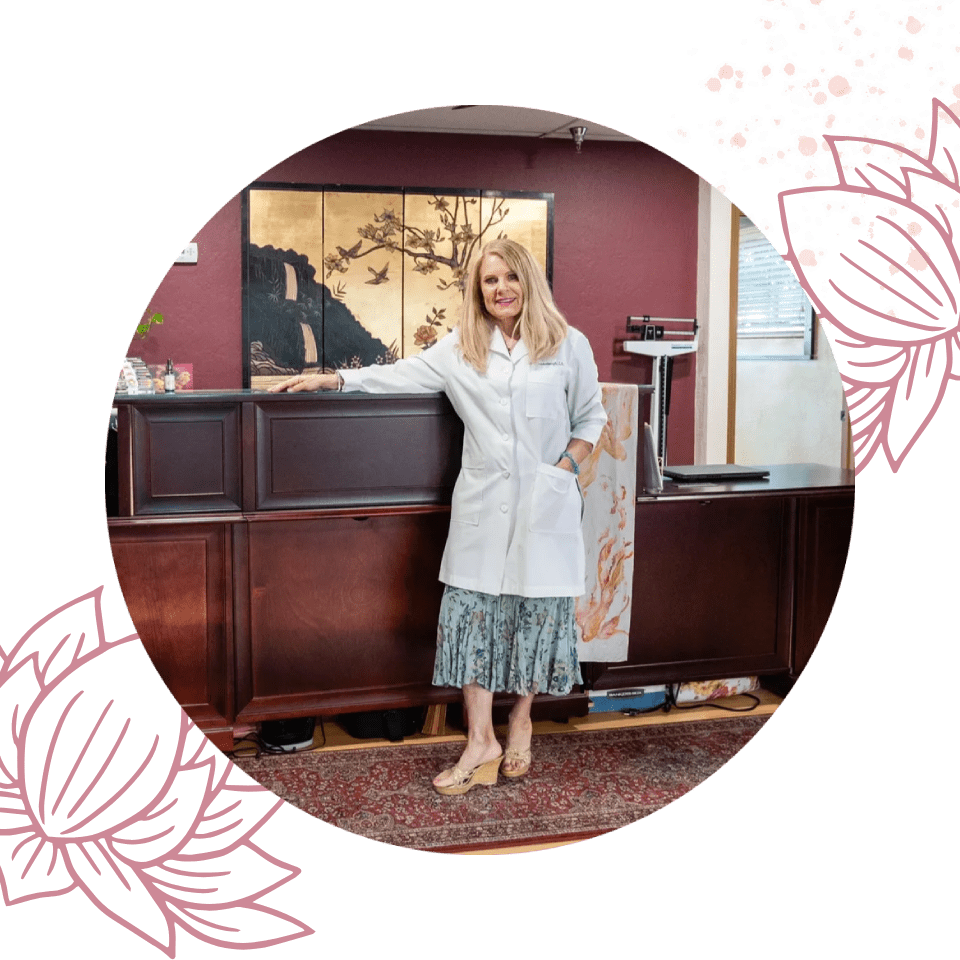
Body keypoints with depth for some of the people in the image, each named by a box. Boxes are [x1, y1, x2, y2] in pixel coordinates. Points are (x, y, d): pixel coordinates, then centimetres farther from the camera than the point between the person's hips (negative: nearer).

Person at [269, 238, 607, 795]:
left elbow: (590, 417, 9)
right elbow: (402, 376, 12)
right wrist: (331, 379, 6)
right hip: (483, 503, 2)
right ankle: (481, 743, 4)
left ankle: (521, 722, 26)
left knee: (539, 612, 4)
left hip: (546, 505, -1)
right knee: (472, 610, -4)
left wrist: (565, 467, -4)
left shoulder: (568, 345, 4)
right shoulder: (461, 348, 10)